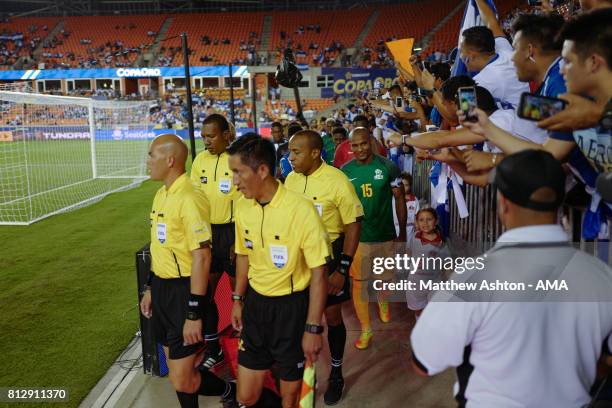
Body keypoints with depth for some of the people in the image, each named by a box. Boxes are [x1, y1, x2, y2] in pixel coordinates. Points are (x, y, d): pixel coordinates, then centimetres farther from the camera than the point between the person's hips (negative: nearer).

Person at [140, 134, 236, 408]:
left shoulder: (189, 199, -21)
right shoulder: (161, 194, 9)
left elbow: (202, 257, -23)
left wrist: (194, 314, -23)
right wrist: (150, 288, 20)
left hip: (184, 290, -9)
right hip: (162, 287, 9)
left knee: (181, 380, -3)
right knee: (177, 370, 18)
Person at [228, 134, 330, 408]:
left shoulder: (301, 210, -22)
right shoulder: (243, 206, -3)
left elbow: (318, 274, -16)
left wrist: (313, 328, -15)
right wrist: (238, 299, 19)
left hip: (291, 306, -5)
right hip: (256, 302, 5)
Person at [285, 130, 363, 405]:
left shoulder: (337, 181, -18)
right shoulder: (290, 179, -1)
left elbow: (353, 225, -14)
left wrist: (342, 269, -17)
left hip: (329, 253, -4)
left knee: (332, 316, 9)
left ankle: (336, 374, 29)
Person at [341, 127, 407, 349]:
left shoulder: (388, 167, -8)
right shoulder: (345, 171, -5)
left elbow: (399, 199, 0)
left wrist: (403, 231, 3)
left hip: (385, 235, 0)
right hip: (357, 236, 0)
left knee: (385, 277, 17)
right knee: (358, 283, 1)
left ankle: (383, 302, 51)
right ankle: (365, 329, 17)